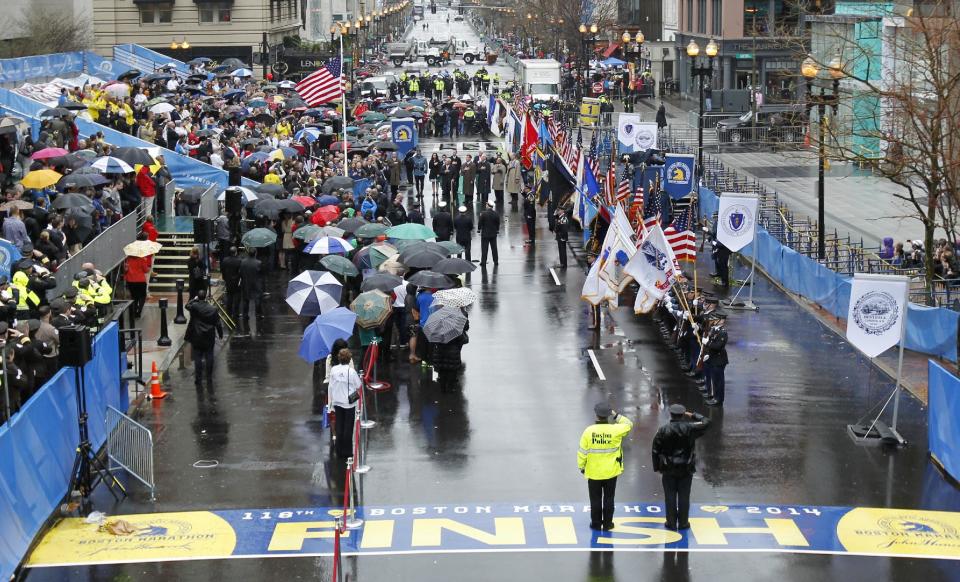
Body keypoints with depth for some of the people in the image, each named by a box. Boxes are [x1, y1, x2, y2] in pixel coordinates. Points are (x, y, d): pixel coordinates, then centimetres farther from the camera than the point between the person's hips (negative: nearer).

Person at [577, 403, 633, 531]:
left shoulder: (589, 431, -13)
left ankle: (596, 524, 19)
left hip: (593, 472, 0)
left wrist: (581, 466, 6)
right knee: (608, 499, 12)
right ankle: (607, 524, 18)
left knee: (595, 500, 12)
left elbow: (582, 451, -7)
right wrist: (616, 416, 7)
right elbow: (629, 424, 5)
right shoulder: (614, 430, -14)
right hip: (611, 472, 0)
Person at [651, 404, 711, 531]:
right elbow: (706, 422, 6)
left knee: (670, 496, 7)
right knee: (684, 496, 7)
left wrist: (657, 467, 8)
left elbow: (656, 450, -2)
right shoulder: (689, 429, -9)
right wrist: (693, 416, 15)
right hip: (686, 469, 0)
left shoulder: (663, 430, -6)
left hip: (668, 469, 0)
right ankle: (683, 523, 13)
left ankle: (671, 523, 11)